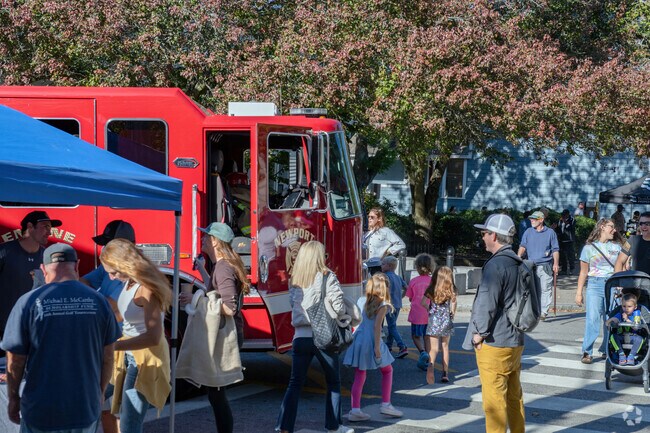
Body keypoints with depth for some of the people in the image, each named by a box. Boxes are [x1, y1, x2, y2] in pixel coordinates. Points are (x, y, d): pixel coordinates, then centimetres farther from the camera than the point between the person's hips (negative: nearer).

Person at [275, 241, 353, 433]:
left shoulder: (294, 280, 7)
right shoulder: (326, 276, -7)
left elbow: (293, 304, 8)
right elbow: (338, 305, -12)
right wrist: (339, 316, 8)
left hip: (300, 336, 4)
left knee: (295, 383, 7)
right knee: (333, 382, 13)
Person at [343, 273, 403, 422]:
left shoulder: (364, 301, 10)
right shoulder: (383, 305, -7)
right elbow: (377, 326, -15)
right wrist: (377, 347, -15)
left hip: (358, 339, 5)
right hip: (371, 341, -5)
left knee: (359, 376, 7)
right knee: (387, 370, 15)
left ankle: (355, 410, 2)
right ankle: (385, 404, 14)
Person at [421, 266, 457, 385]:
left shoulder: (431, 290, -1)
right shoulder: (451, 291, -3)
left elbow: (423, 302, -7)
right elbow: (453, 307, -4)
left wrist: (429, 309, 10)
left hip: (433, 320, 0)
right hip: (446, 320, 0)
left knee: (434, 347, -3)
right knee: (445, 346, 13)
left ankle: (430, 365, -33)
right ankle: (445, 374, 13)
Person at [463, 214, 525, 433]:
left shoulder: (496, 265, -18)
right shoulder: (517, 263, 11)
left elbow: (487, 303, -20)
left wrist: (479, 333, -9)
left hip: (494, 343, -9)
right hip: (515, 341, 9)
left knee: (494, 399, -3)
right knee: (514, 396, 16)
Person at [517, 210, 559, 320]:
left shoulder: (550, 233, 6)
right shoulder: (528, 232, 13)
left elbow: (555, 249, 6)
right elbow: (523, 246, 7)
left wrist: (556, 263, -5)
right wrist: (518, 257, -10)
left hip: (546, 266, -2)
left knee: (546, 289, -6)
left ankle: (544, 311, -3)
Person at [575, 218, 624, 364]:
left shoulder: (617, 247, 13)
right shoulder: (589, 247, 7)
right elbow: (584, 272, 8)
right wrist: (579, 292, 4)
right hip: (595, 285, -2)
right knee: (592, 318, -11)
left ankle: (607, 351, 12)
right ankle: (587, 352, -8)